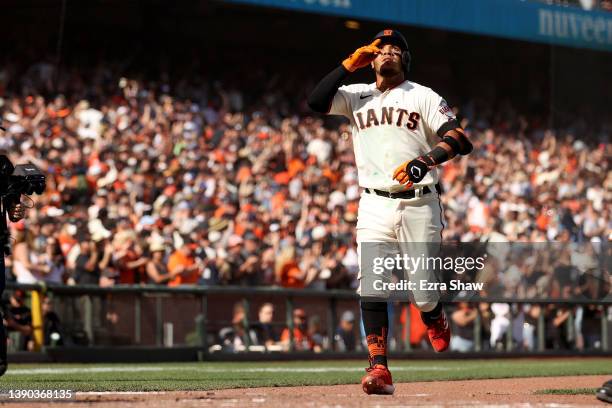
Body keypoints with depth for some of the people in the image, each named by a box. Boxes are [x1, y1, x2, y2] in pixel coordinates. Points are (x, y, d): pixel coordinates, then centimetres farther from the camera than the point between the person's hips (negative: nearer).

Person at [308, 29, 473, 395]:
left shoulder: (423, 97, 4)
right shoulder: (357, 96, 14)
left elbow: (460, 139, -9)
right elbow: (316, 102, -2)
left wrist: (426, 161, -26)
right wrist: (349, 64, -1)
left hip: (419, 205, -2)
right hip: (374, 206, 2)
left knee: (422, 291, -3)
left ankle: (436, 320, 34)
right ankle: (379, 369, -16)